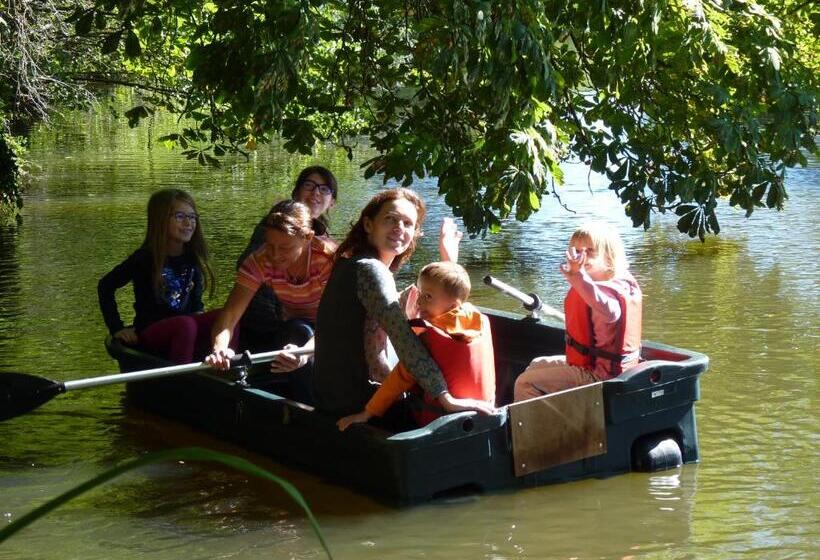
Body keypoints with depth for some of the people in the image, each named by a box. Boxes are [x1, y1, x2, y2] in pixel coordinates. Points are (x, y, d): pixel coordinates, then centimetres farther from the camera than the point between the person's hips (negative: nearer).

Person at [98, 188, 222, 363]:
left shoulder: (194, 257, 7)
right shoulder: (145, 257, -7)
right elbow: (106, 286, -1)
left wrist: (198, 313, 1)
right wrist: (117, 328, -6)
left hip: (185, 330, 5)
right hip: (150, 332, -5)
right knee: (186, 324, -38)